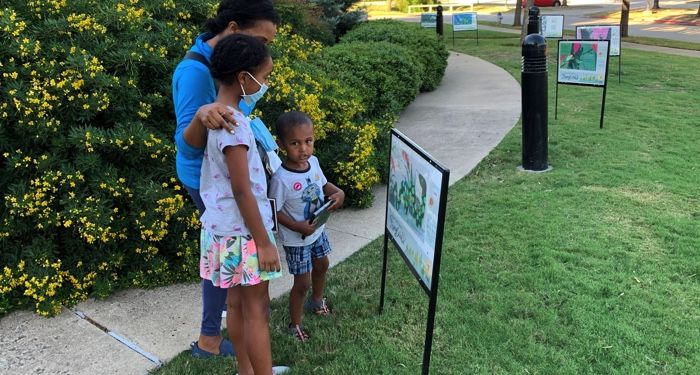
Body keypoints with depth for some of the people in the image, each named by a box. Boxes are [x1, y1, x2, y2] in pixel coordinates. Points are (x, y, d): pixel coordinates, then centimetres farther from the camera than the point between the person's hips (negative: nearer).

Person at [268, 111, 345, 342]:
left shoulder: (313, 162, -11)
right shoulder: (281, 178, -31)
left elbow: (323, 184, 7)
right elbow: (275, 211, -22)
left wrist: (338, 192, -12)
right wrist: (297, 227, -32)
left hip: (317, 231, 8)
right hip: (296, 239, -7)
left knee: (321, 265, 28)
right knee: (302, 282, 6)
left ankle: (316, 301, 58)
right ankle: (295, 325, 31)